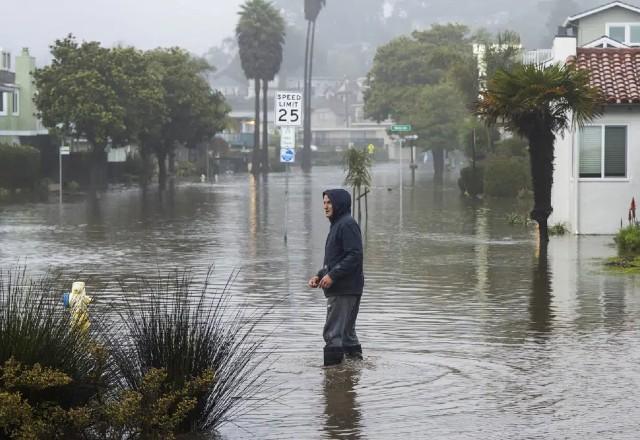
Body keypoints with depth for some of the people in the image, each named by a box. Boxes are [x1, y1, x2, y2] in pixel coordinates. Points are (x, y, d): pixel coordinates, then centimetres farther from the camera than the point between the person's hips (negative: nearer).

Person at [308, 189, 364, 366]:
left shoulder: (347, 225, -13)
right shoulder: (337, 225, 19)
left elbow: (355, 255, -21)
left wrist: (332, 275, -21)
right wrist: (319, 275, 12)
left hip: (345, 290, -11)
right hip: (339, 289, 11)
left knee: (333, 332, -11)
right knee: (346, 330, 16)